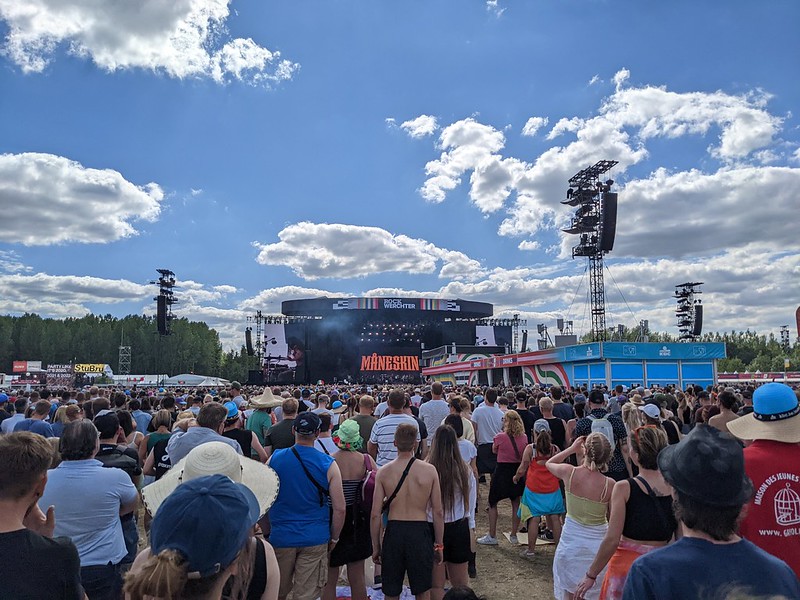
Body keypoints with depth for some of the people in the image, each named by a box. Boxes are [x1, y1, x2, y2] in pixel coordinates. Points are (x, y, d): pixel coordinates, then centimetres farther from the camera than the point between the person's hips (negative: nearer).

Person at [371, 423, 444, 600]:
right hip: (420, 532, 0)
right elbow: (438, 512, -4)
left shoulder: (383, 472, -7)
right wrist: (438, 544, 8)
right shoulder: (429, 470, -8)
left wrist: (375, 547, 8)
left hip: (394, 532, 0)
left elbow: (375, 515, -5)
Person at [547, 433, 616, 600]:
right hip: (597, 544, -1)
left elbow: (549, 463, 8)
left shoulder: (569, 472, -16)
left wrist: (572, 449, 4)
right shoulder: (609, 484, -18)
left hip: (571, 541, 1)